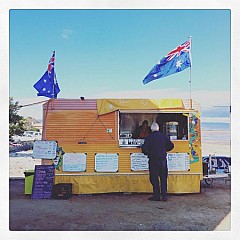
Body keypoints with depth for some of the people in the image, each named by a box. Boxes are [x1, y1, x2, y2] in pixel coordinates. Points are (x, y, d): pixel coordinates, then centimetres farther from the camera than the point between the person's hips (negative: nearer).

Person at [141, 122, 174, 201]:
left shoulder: (149, 137, -7)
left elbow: (144, 148, -12)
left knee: (154, 178, 5)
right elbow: (171, 145, 5)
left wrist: (147, 153, 8)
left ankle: (156, 196, 8)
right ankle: (164, 196, 11)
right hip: (163, 159, 3)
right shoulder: (163, 136, 2)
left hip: (153, 160, -3)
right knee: (163, 178, 10)